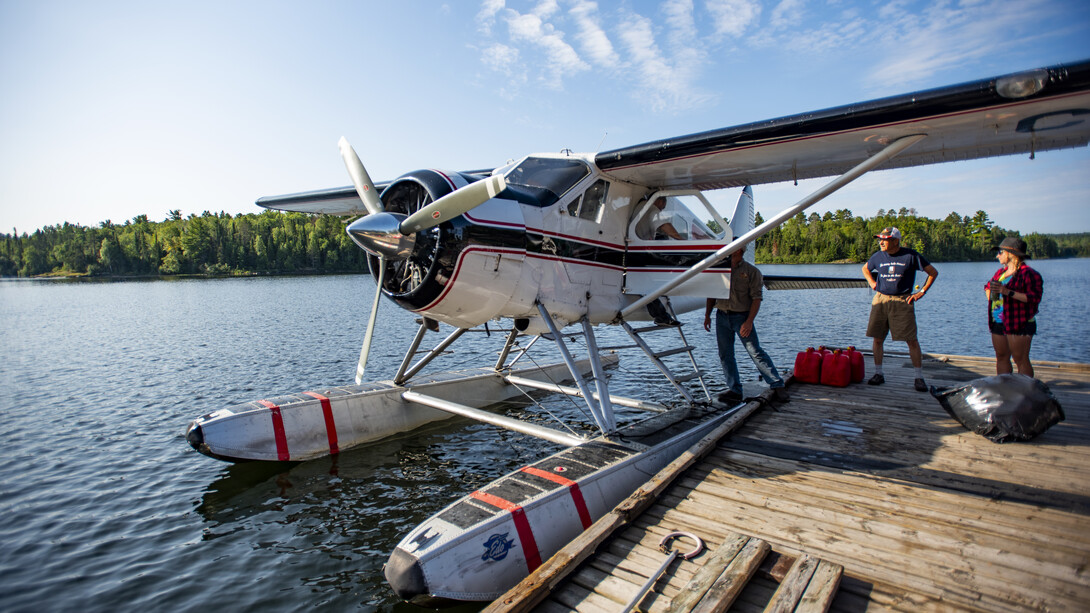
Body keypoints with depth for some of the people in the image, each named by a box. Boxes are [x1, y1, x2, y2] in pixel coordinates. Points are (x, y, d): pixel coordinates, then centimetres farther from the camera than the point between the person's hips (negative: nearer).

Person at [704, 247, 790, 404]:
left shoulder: (751, 271, -3)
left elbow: (756, 298, -7)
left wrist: (749, 322, -16)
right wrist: (707, 315, 8)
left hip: (741, 317, -4)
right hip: (721, 316, 5)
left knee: (756, 352, -7)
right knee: (725, 355, 5)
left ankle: (777, 386, 4)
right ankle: (734, 390, 14)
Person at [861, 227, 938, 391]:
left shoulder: (910, 255, -4)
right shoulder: (878, 257, 6)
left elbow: (933, 272, 5)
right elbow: (865, 268, 28)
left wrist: (922, 292, 0)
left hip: (903, 301, -3)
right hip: (881, 300, 3)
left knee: (912, 340, -4)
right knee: (878, 339, 3)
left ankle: (919, 377, 6)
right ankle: (878, 373, 15)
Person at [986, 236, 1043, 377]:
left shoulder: (1028, 274, -8)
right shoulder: (1000, 272, 16)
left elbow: (1035, 297, -17)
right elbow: (988, 286, 33)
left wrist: (1008, 292, -24)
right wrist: (990, 293, 13)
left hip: (1019, 324, -8)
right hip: (998, 323, 8)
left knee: (1021, 360, -5)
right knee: (1001, 357, 11)